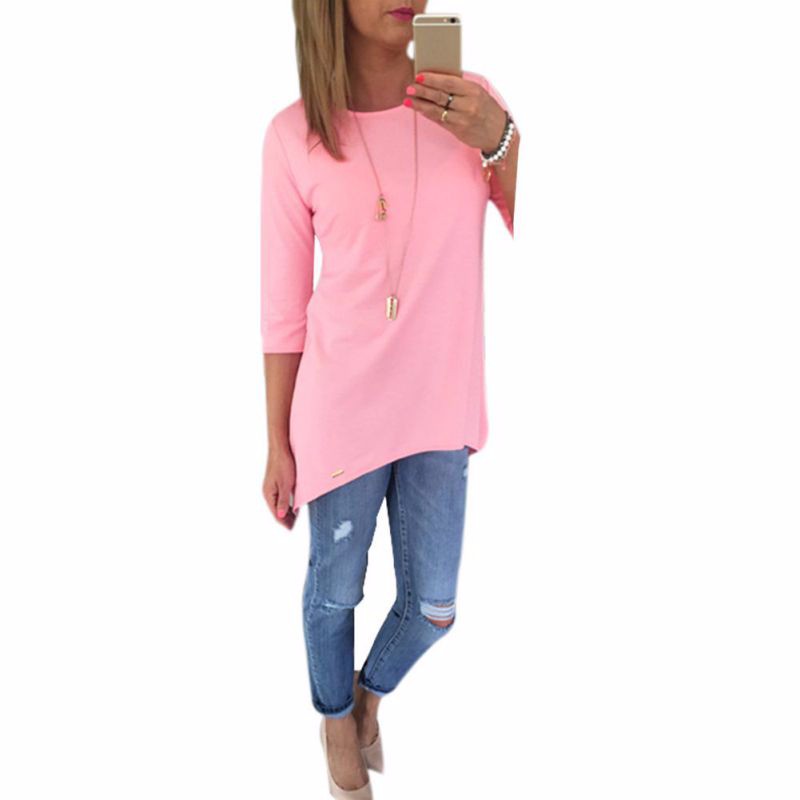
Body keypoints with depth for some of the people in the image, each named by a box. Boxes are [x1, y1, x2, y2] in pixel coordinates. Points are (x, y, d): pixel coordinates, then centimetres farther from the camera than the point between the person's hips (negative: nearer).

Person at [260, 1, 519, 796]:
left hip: (439, 406, 2)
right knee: (335, 592, 16)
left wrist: (498, 140, -22)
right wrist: (278, 446, 2)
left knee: (433, 607, 13)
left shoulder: (470, 103, -4)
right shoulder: (295, 134, -10)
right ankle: (336, 717, 48)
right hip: (341, 410, -2)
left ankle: (372, 690, 47)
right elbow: (284, 306, -4)